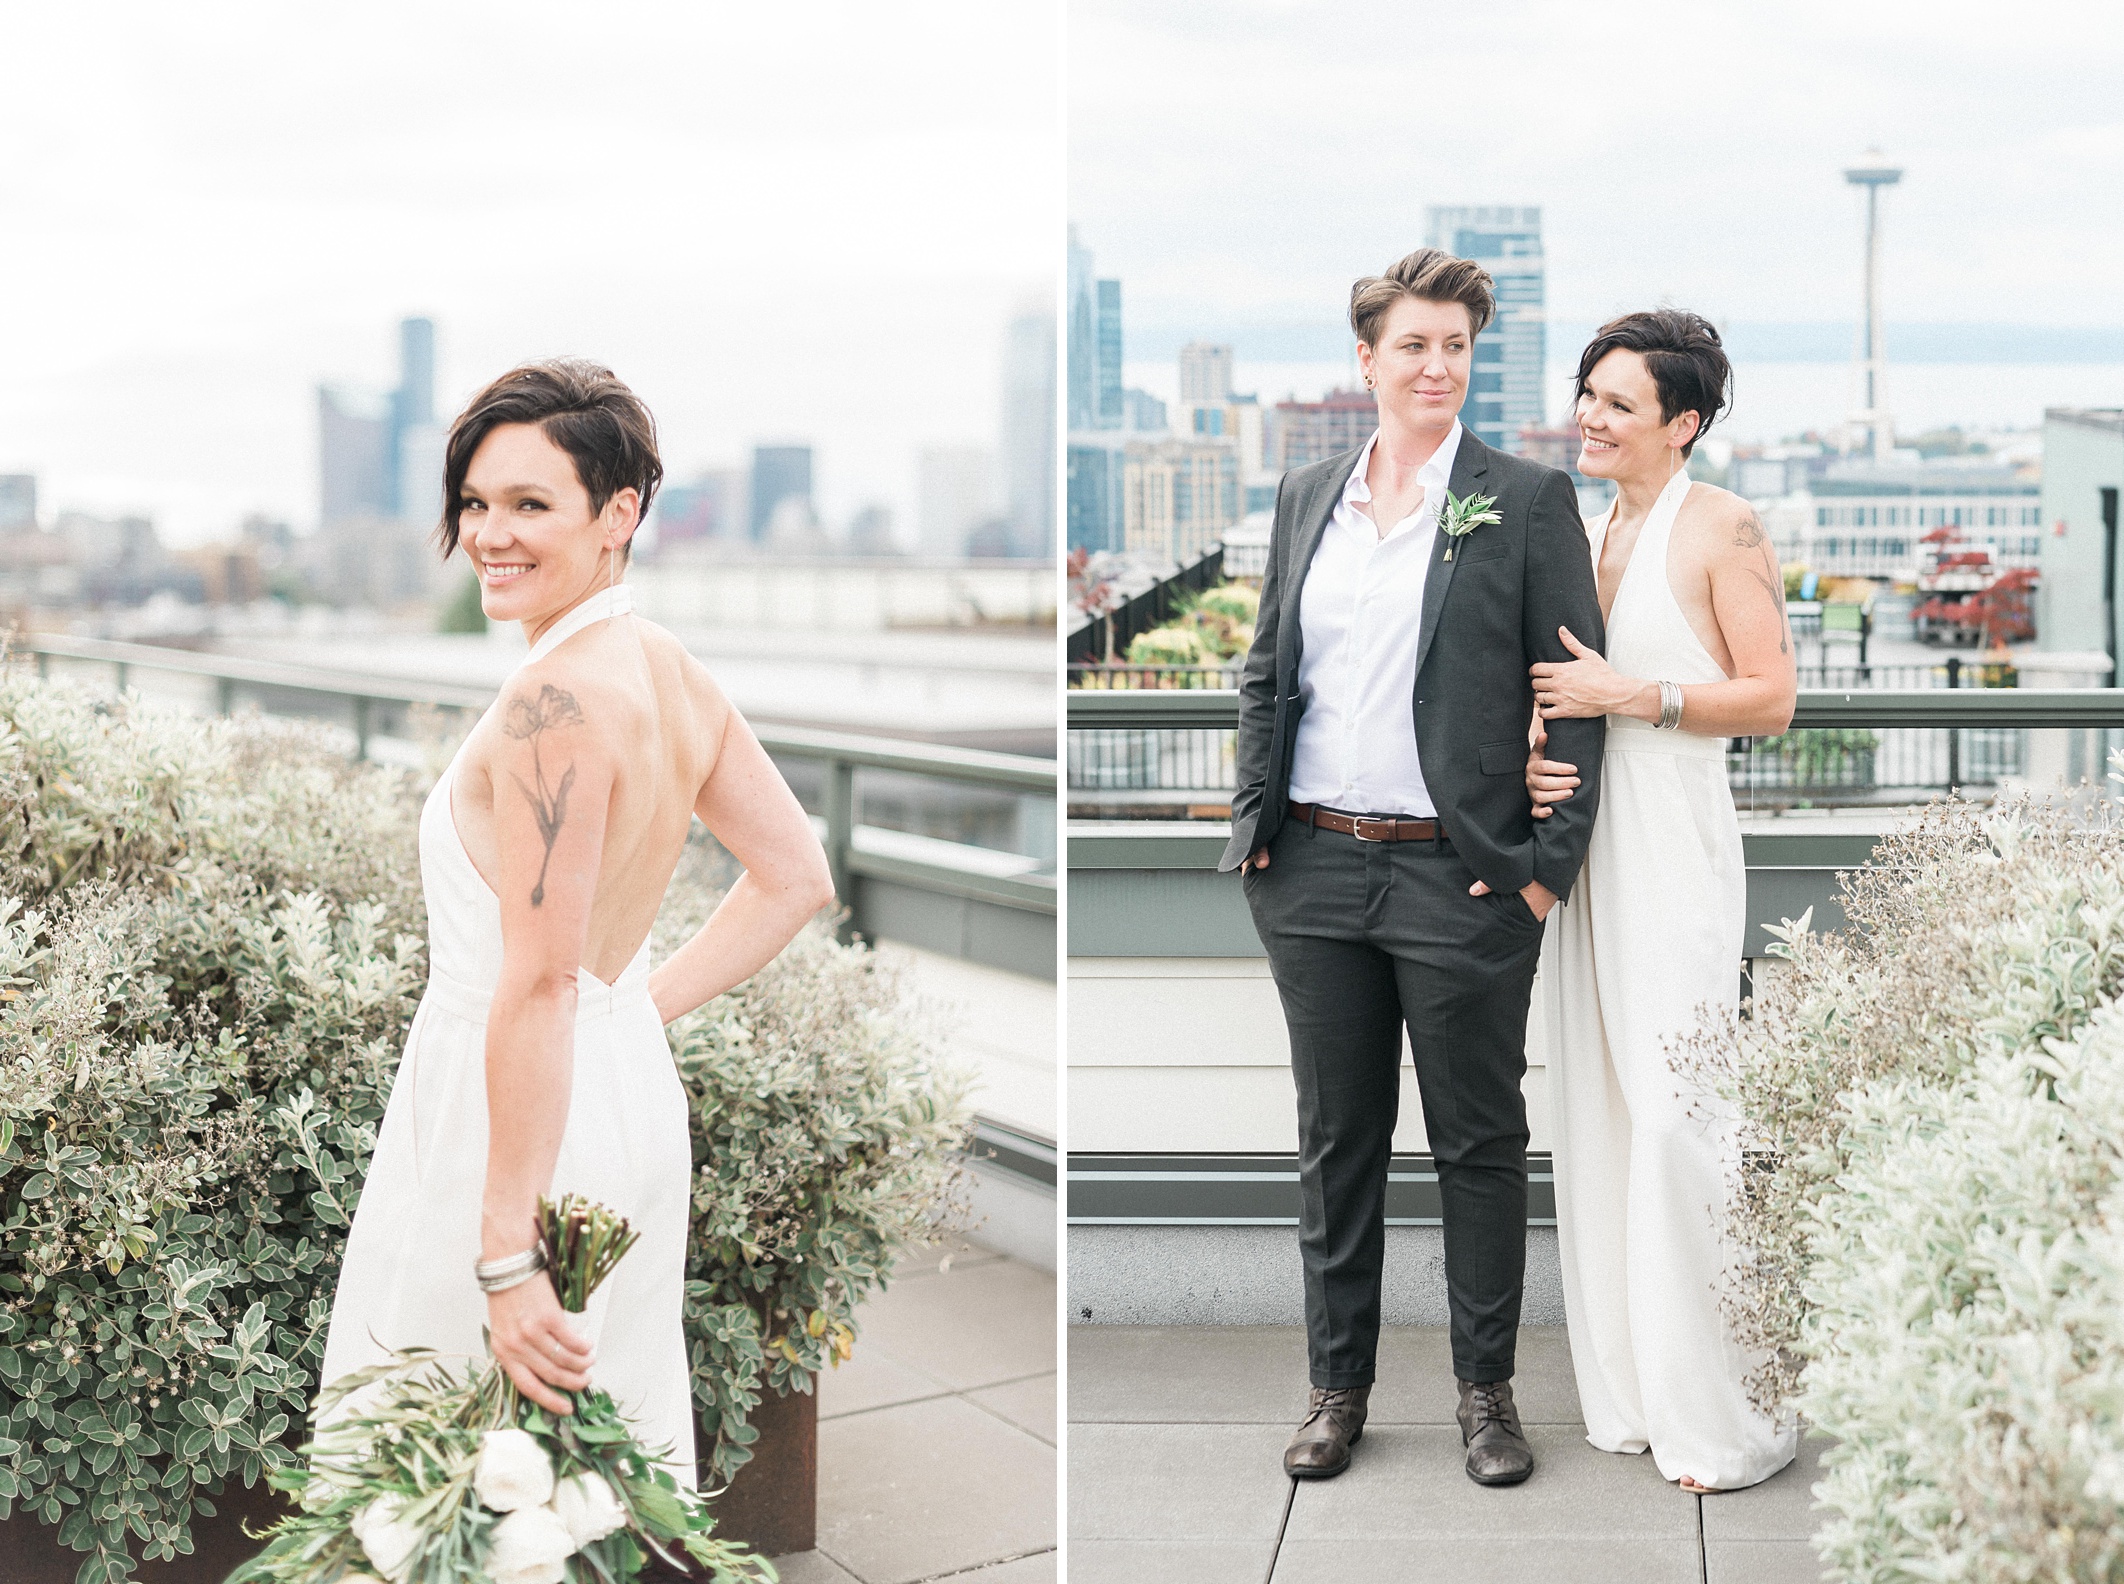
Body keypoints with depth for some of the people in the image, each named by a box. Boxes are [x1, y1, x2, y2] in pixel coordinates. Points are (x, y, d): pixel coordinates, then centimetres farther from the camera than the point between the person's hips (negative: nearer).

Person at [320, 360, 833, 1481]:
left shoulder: (554, 697, -23)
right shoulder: (675, 673, 3)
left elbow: (539, 983, -26)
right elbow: (796, 879, 12)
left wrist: (506, 1255, -24)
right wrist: (647, 1004, 11)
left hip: (521, 1119, -9)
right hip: (634, 1090, 9)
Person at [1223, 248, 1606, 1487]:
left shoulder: (1528, 501, -2)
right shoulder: (1306, 497, 11)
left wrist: (1548, 862, -10)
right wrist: (1255, 824, 6)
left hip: (1464, 878, -4)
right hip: (1315, 874, 4)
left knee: (1479, 1143, 8)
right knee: (1337, 1140, 13)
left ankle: (1489, 1389, 24)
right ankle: (1339, 1385, 26)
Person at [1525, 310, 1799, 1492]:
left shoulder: (1723, 527, -5)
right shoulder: (1592, 532, 15)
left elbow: (1772, 697, -8)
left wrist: (1629, 695, -15)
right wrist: (1536, 753, 1)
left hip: (1675, 849, -7)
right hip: (1583, 835, 7)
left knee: (1677, 1111, -8)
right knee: (1596, 1109, 7)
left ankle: (1724, 1419, 3)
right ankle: (1632, 1394, 18)